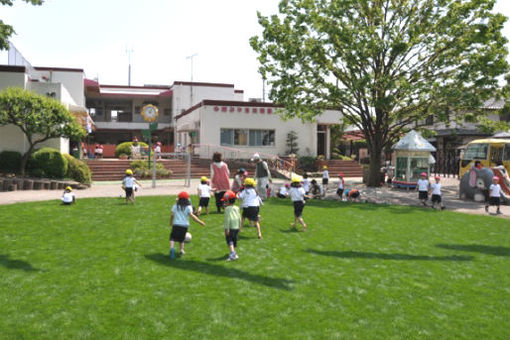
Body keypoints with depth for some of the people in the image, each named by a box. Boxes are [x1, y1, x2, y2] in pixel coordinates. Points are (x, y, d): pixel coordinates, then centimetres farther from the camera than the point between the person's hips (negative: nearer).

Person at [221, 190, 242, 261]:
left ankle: (233, 253, -23)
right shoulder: (236, 208, 9)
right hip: (236, 227, 7)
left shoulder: (227, 208, -12)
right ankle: (233, 252, 30)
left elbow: (228, 219, -17)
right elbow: (239, 218, 13)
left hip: (230, 227, -7)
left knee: (229, 240, -7)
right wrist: (239, 227, 21)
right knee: (234, 240, 18)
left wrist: (227, 228, -16)